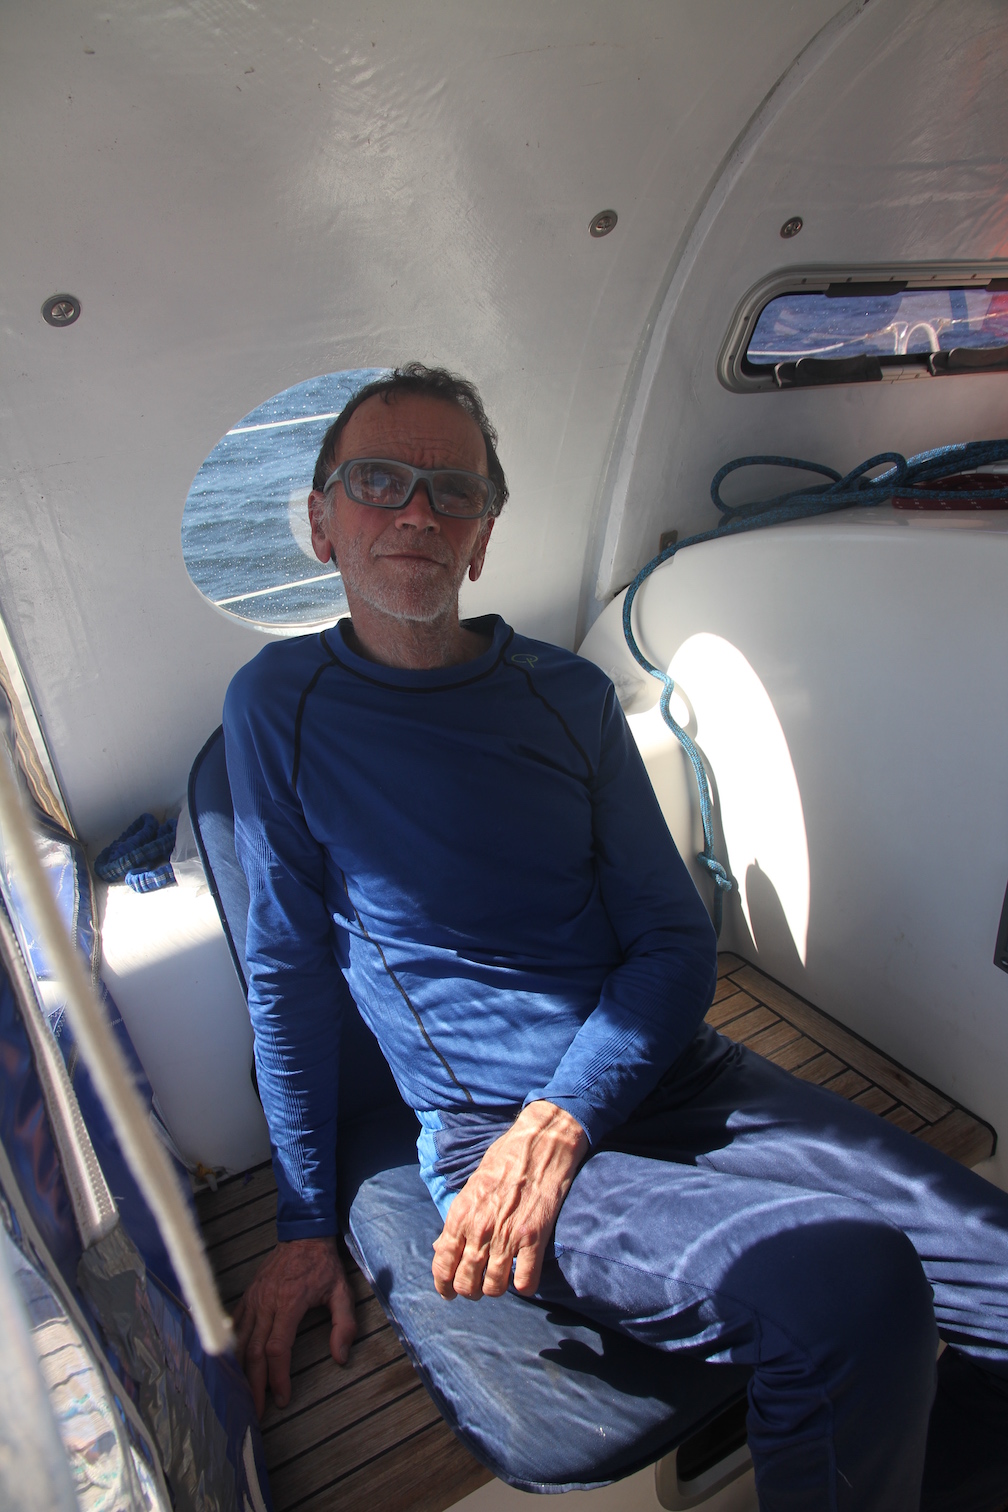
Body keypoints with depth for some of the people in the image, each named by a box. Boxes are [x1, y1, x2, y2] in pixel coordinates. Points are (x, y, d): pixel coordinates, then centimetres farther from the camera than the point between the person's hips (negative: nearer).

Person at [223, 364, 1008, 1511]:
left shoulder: (570, 695, 7)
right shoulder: (281, 702, 0)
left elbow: (677, 943, 4)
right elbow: (289, 970, 5)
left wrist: (560, 1120, -12)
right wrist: (304, 1223, 7)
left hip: (677, 1075, 5)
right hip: (487, 1130, -4)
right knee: (850, 1287, -28)